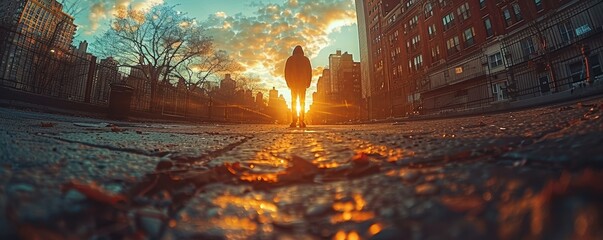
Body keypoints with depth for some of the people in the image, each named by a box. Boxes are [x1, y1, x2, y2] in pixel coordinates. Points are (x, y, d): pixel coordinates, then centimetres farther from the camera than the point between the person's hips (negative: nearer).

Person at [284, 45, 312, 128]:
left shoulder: (290, 59, 4)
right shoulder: (306, 59, 5)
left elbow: (286, 72, 1)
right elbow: (309, 72, 2)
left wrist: (288, 83, 6)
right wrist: (308, 83, 6)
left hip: (293, 83, 0)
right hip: (303, 83, 0)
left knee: (294, 102, 3)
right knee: (302, 102, 2)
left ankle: (294, 121, -6)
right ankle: (301, 122, -6)